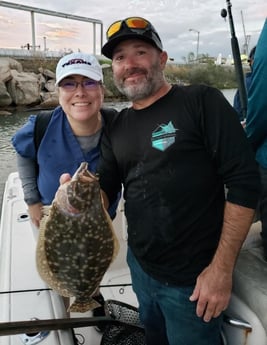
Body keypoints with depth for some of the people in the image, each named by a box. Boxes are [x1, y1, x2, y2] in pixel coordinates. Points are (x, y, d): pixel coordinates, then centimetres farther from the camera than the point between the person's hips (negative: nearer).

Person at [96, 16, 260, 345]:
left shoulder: (202, 102, -13)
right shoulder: (116, 128, 5)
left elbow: (244, 181, -17)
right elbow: (105, 191, 8)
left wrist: (222, 268, -18)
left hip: (192, 278, -5)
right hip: (140, 267, 6)